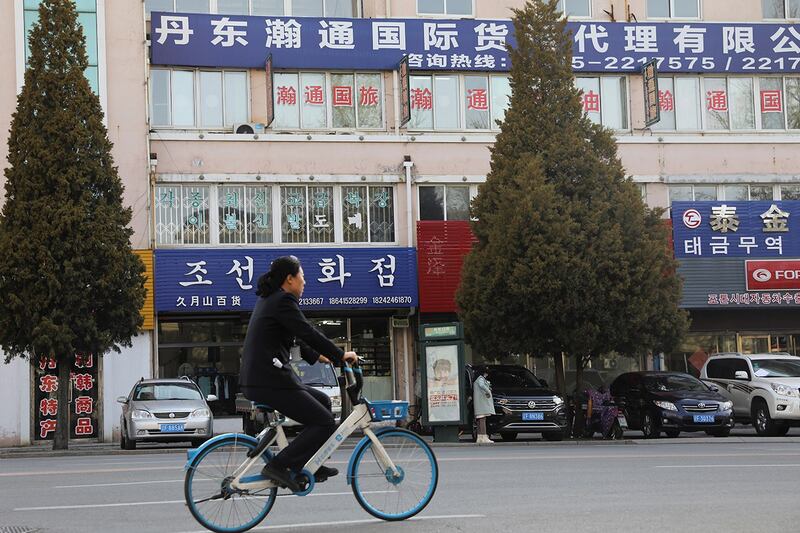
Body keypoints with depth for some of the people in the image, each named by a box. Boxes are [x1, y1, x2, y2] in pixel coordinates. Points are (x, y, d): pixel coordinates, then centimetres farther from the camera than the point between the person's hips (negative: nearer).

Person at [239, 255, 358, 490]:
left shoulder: (267, 300, 21)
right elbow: (308, 333, -15)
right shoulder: (283, 300, -11)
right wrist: (341, 355, -7)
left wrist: (316, 356, 31)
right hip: (270, 382, -10)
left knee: (322, 401, 22)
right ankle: (278, 466, -10)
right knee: (326, 423, -7)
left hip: (255, 380, 10)